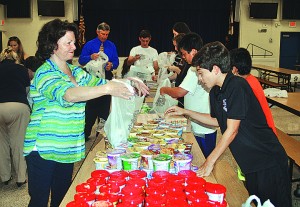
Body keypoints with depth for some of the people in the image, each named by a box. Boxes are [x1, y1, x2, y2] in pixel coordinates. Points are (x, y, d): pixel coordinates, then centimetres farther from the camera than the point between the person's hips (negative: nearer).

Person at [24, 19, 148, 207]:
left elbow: (98, 83, 16)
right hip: (43, 149, -7)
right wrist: (108, 88, -44)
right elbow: (67, 94, -35)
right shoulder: (45, 74, -17)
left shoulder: (75, 71, 9)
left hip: (66, 148, 7)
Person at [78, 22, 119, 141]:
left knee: (105, 104, 6)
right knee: (91, 105, -5)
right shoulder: (89, 45, 3)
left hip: (106, 77, 3)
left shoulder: (111, 46, 10)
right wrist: (91, 57, -23)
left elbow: (116, 61, 9)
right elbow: (81, 60, -3)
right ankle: (86, 133, 2)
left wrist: (112, 65, -14)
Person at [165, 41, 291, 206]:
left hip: (268, 161, -8)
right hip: (249, 162, 8)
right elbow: (217, 120, 20)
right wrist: (185, 112, 17)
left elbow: (232, 130, -22)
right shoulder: (215, 92, 4)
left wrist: (210, 161, -16)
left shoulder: (237, 86, -22)